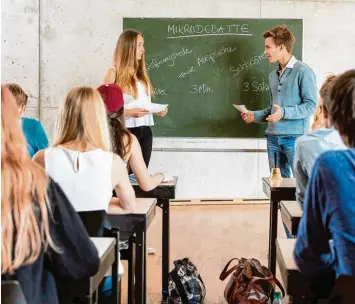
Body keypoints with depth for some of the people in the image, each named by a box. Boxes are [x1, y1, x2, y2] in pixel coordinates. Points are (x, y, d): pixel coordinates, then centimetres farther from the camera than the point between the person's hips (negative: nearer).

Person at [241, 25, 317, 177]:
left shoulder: (303, 71, -7)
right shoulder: (273, 75, 16)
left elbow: (311, 105, -12)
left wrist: (284, 112, -22)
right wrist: (255, 115, 6)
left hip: (295, 137, -7)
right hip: (273, 137, 7)